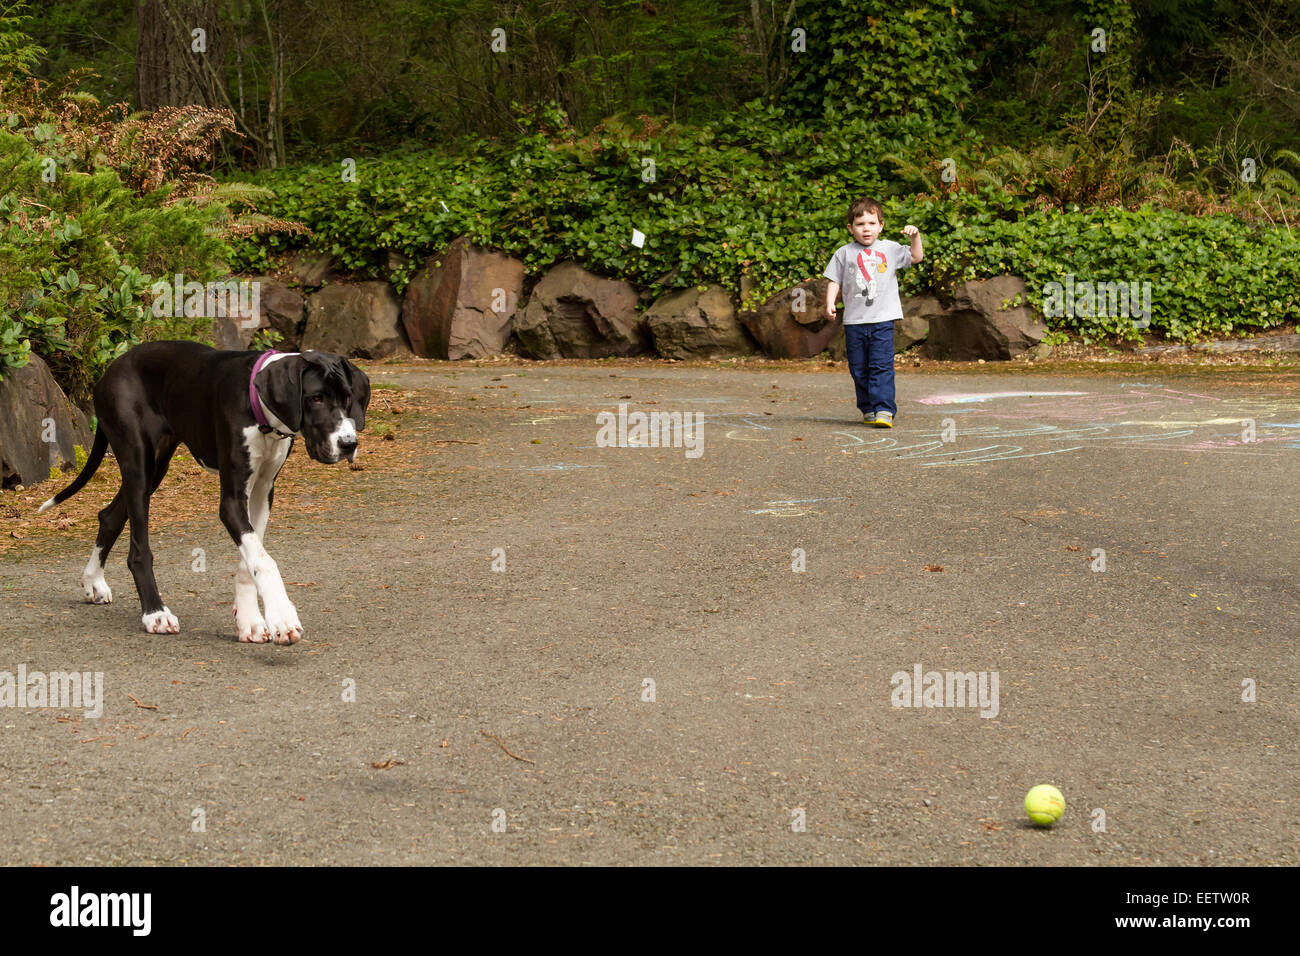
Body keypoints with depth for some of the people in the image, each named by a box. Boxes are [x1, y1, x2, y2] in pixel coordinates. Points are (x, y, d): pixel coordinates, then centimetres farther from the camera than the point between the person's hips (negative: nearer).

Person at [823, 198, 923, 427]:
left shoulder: (889, 249, 6)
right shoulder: (844, 253, 7)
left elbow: (915, 257, 5)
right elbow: (835, 281, 9)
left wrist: (915, 238, -10)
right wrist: (830, 303, -5)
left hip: (882, 320, -2)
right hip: (854, 321, 2)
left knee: (881, 366, -11)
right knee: (859, 369, 6)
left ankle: (884, 410, -14)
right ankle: (868, 409, 18)